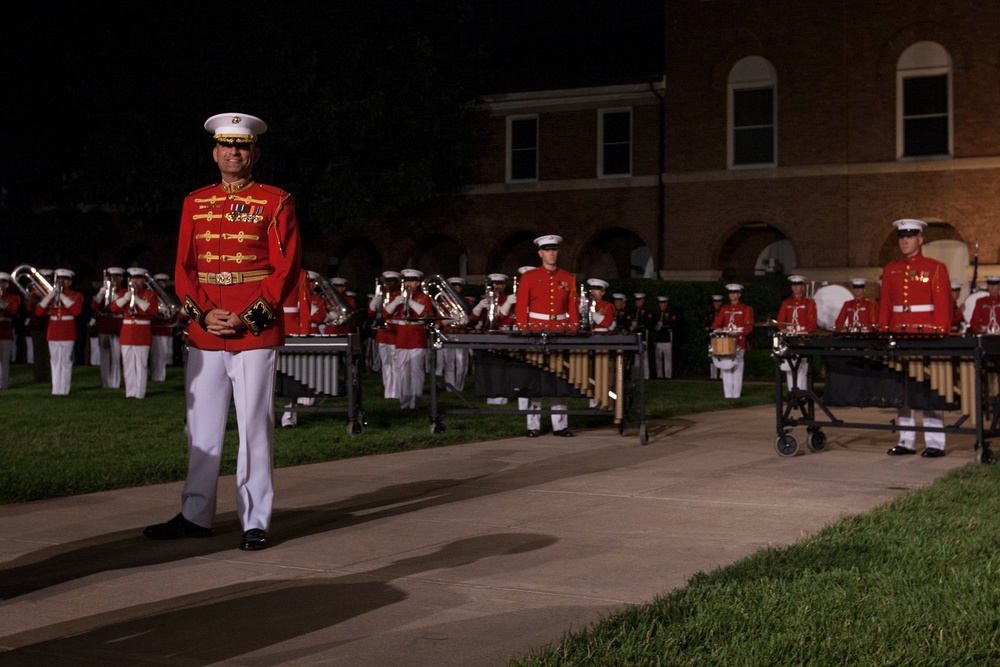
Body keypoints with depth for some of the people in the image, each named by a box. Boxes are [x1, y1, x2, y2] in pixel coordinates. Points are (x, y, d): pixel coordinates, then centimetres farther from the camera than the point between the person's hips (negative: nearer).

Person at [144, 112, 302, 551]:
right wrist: (203, 314, -6)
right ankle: (196, 516, 19)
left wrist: (249, 318, -12)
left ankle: (255, 522, 5)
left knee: (254, 427, -1)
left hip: (255, 332, -4)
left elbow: (286, 268, -5)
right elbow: (184, 267, 10)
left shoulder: (276, 202, 1)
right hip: (204, 332, 4)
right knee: (202, 428, 9)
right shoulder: (195, 203, 13)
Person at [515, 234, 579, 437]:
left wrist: (575, 333, 2)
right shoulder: (528, 277, 2)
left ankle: (560, 425, 5)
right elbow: (521, 307, 0)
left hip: (561, 332, 2)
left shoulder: (568, 278, 8)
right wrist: (523, 333, -7)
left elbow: (573, 308, 8)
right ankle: (533, 425, 5)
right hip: (536, 330, -2)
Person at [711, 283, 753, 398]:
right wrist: (717, 329, -11)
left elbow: (749, 327, -4)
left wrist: (738, 332, -21)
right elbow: (716, 323, 12)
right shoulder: (724, 309, 17)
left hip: (739, 343, -3)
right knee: (725, 367, -3)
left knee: (737, 367, -5)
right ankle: (728, 394, -2)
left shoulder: (746, 309, 5)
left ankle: (736, 394, -3)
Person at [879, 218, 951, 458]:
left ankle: (935, 443, 2)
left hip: (927, 337, -4)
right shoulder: (890, 270, 12)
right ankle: (906, 441, 11)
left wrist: (941, 336, -9)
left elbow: (943, 306, -3)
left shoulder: (936, 268, 0)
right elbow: (885, 305, 13)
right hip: (898, 337, 4)